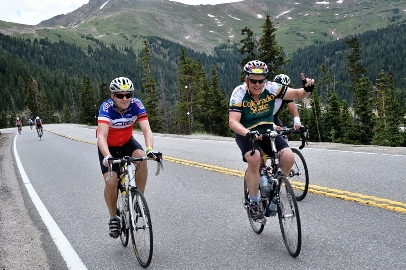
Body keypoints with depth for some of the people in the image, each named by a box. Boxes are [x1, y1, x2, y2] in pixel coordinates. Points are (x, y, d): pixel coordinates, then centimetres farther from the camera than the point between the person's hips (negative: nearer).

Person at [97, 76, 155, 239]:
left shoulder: (136, 105, -23)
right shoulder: (106, 108, -30)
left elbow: (146, 129, -32)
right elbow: (102, 136, -41)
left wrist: (149, 149, -50)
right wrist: (107, 157, -58)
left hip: (127, 143, 2)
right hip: (109, 147, -2)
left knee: (141, 157, -31)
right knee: (111, 182, -18)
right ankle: (113, 217, 7)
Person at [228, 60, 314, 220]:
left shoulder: (271, 88, -13)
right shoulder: (239, 93, -20)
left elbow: (297, 94, -11)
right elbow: (233, 121, -28)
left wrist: (307, 89, -34)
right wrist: (248, 133, -46)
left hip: (267, 130, 3)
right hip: (245, 132, -3)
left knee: (289, 158, -18)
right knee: (254, 160, -31)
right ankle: (253, 203, -11)